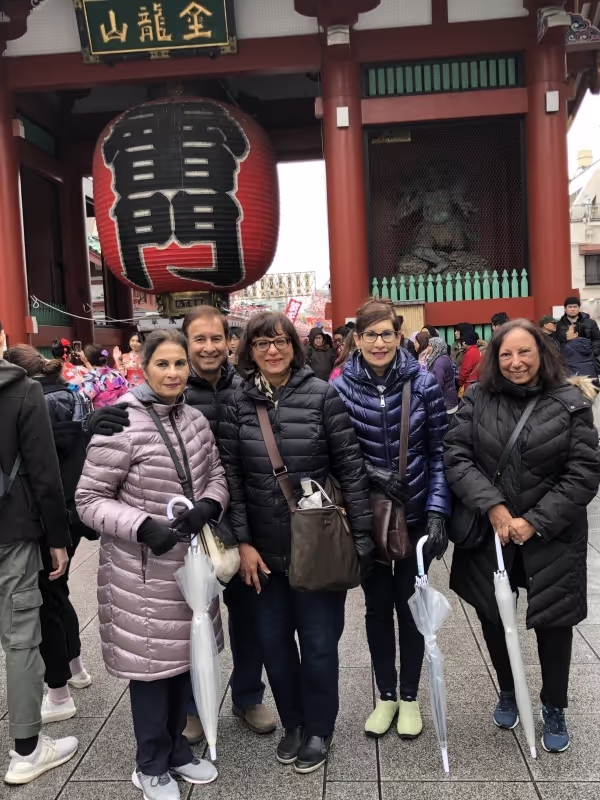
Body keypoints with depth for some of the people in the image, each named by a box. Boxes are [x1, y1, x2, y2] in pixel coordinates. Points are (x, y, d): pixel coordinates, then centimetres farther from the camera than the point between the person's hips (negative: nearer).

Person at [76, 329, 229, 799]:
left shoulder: (196, 421, 2)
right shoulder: (120, 425, -18)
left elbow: (217, 477, 9)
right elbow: (89, 500, -14)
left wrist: (208, 506, -13)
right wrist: (142, 527, -26)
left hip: (190, 562, 6)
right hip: (142, 571, -6)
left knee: (184, 656, 18)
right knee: (152, 662, 8)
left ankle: (177, 749, 41)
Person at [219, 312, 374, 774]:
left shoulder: (323, 395, -7)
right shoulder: (239, 403, 1)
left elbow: (351, 468, -7)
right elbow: (232, 476, 1)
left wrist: (361, 537, -8)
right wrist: (243, 541, -4)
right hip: (265, 547, 3)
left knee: (318, 641, 9)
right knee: (273, 639, 14)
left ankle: (319, 729, 33)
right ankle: (293, 722, 38)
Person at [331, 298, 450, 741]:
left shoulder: (423, 383, -9)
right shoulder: (340, 387, -8)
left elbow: (439, 453, -6)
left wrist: (438, 512, -12)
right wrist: (369, 472, -18)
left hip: (416, 513, 0)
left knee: (409, 603, 13)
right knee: (378, 604, 13)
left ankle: (410, 696, 33)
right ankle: (385, 695, 33)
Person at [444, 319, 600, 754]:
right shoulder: (477, 400, -4)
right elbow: (457, 456, -9)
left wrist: (535, 521, -15)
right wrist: (492, 505, -20)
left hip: (552, 535, -1)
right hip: (489, 532, 2)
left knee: (553, 620, 10)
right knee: (492, 615, 15)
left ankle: (555, 710, 35)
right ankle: (507, 691, 42)